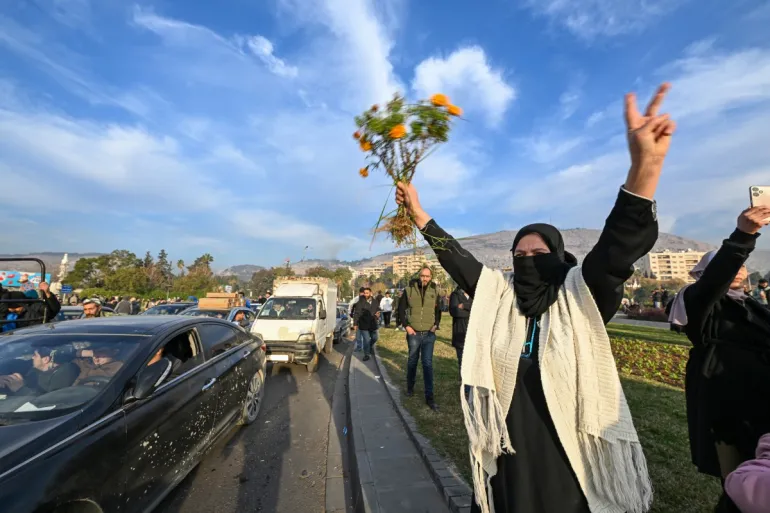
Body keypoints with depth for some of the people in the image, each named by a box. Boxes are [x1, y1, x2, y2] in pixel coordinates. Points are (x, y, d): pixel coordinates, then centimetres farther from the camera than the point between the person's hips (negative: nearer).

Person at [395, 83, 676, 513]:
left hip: (573, 456, -1)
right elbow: (456, 258, -5)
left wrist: (645, 166, -39)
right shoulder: (496, 294, -4)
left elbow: (619, 248, -25)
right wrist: (418, 212, -7)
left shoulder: (581, 296, -11)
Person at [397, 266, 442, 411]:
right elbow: (401, 308, -1)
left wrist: (436, 324, -1)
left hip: (429, 334, 0)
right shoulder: (409, 289, -6)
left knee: (428, 364, 1)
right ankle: (410, 387, 38)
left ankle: (429, 396, 10)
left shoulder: (435, 290, 0)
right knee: (412, 361, 16)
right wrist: (406, 326, -7)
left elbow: (438, 309, 11)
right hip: (414, 333, 0)